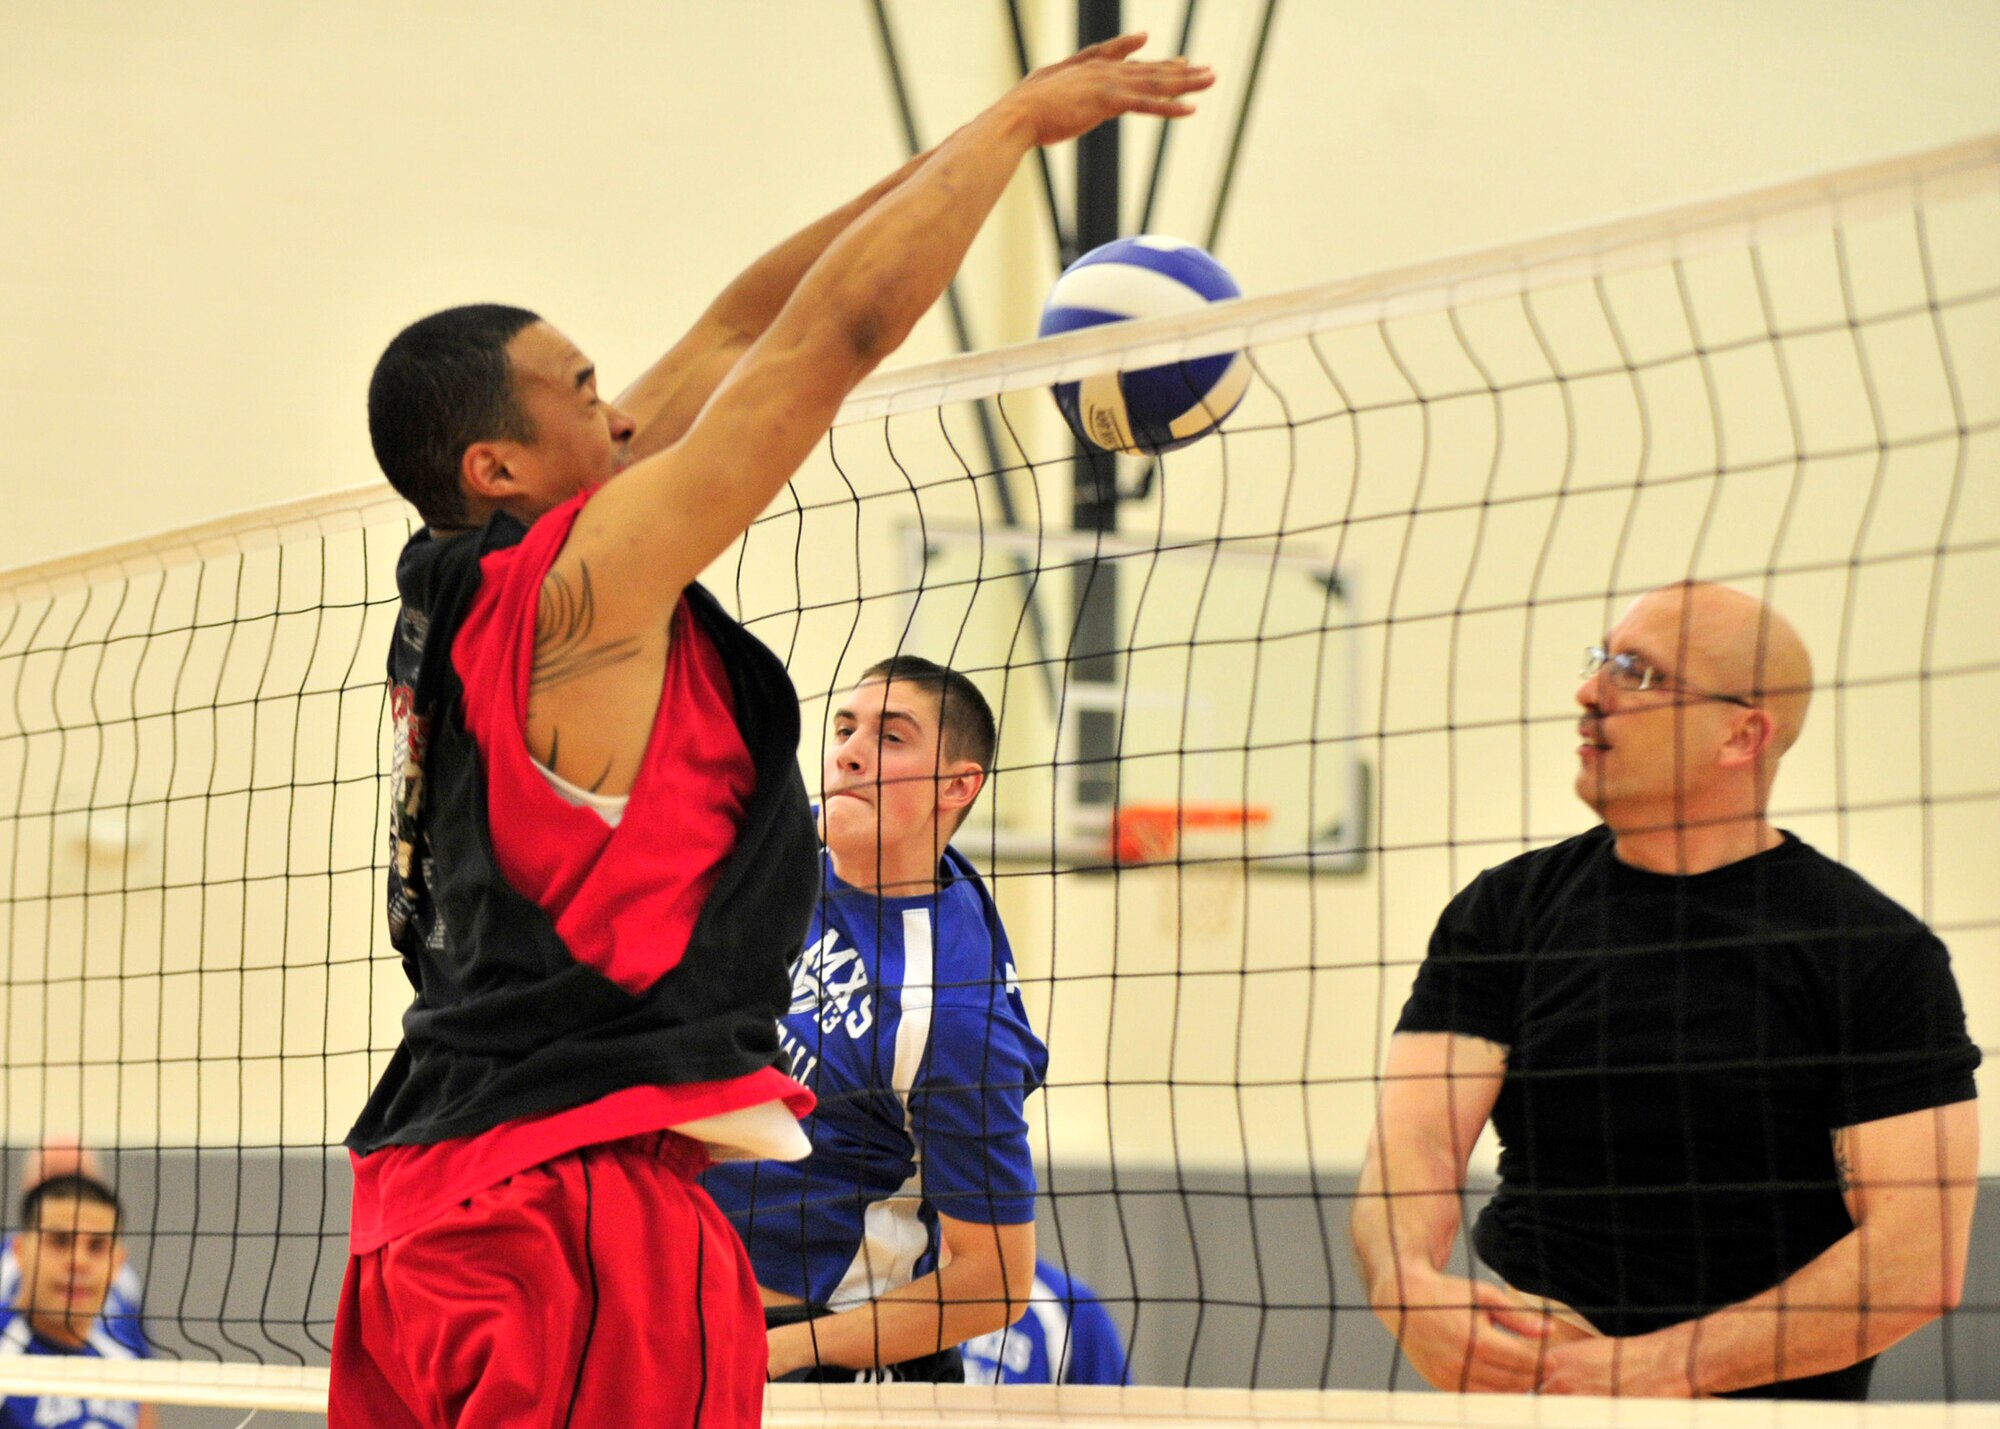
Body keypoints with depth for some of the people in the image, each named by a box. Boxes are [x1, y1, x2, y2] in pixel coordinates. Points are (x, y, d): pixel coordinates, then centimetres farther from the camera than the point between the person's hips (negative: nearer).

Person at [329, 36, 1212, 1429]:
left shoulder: (465, 595, 14)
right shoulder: (582, 578, -10)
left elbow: (731, 335, 19)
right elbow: (838, 329, -8)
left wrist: (974, 146, 22)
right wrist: (1012, 123, 3)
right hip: (578, 1185, -9)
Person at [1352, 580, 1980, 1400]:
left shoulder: (1881, 954, 2)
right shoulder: (1506, 910, 13)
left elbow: (1921, 1260, -6)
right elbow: (1413, 1137, 2)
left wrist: (1667, 1365, -14)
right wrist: (1407, 1286, -20)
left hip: (1773, 1404, -2)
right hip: (1522, 1389, 2)